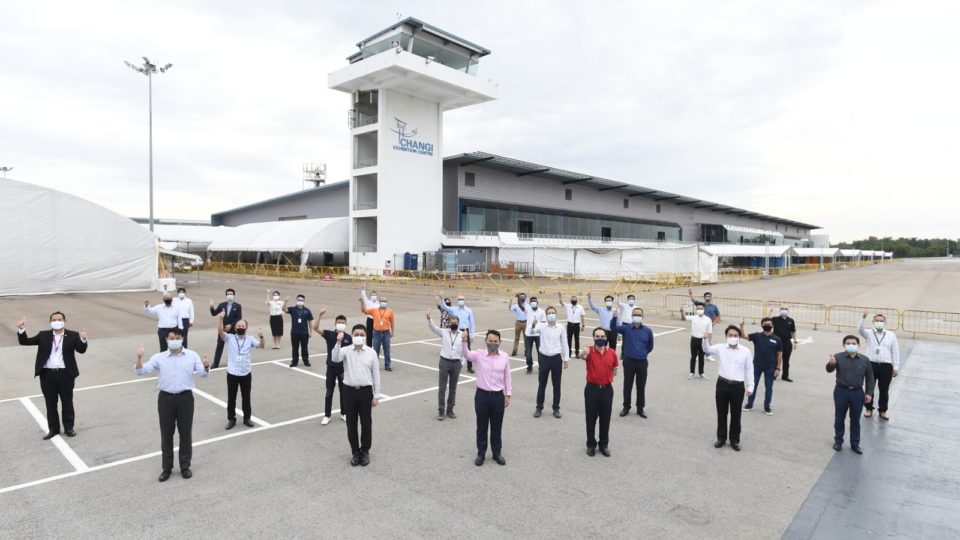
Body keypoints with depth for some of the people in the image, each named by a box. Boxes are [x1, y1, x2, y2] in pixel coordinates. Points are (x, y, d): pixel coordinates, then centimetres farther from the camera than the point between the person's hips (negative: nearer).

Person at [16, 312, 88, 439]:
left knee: (67, 402, 9)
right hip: (47, 374, 2)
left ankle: (69, 428, 22)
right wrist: (21, 329, -16)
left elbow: (81, 350, -14)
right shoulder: (43, 335, 6)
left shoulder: (72, 335, -2)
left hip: (65, 374, -2)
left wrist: (83, 339, -36)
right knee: (50, 403, 11)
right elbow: (25, 342, 1)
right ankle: (53, 429, 24)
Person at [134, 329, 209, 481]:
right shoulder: (159, 357, 2)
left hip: (185, 398, 0)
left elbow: (203, 373, -3)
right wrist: (139, 357, -23)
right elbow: (141, 371, -5)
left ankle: (185, 466, 24)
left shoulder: (192, 356, 2)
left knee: (186, 433, 8)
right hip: (166, 398, 0)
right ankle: (166, 468, 25)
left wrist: (206, 367, -27)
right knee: (166, 434, 9)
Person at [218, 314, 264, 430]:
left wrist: (261, 337, -33)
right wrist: (220, 318, -31)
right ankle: (231, 419, 23)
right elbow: (220, 332, -19)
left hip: (246, 374, 1)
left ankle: (247, 418, 26)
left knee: (246, 397, 12)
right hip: (232, 374, -1)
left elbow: (261, 346, -13)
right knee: (231, 398, 9)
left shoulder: (250, 339, 1)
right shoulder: (230, 338, -2)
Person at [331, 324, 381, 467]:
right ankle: (355, 451, 27)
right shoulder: (346, 351, -2)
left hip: (365, 391, 0)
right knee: (351, 423, 9)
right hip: (349, 391, 0)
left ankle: (365, 451, 27)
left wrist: (376, 395, 0)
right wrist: (338, 342, -37)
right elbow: (335, 359, -25)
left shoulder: (371, 353, -1)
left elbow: (376, 375, 2)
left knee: (366, 423, 9)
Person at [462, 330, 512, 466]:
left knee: (497, 427, 14)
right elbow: (466, 353, -26)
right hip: (482, 395, -1)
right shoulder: (479, 355, -7)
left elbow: (507, 377, 5)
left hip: (498, 396, 1)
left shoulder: (505, 357, -2)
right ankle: (481, 454, 27)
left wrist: (508, 395, 6)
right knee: (481, 427, 11)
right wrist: (464, 341, -44)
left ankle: (497, 453, 31)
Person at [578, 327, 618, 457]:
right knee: (591, 418, 8)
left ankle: (604, 444, 28)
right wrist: (583, 354, -58)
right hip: (592, 389, -2)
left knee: (605, 419, 11)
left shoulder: (612, 353, -2)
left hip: (607, 389, 2)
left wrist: (610, 379, 5)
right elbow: (581, 356, -37)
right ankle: (591, 444, 24)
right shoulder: (589, 351, -12)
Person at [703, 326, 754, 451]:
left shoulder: (746, 351, -3)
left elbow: (749, 370, 3)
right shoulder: (721, 348, 0)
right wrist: (706, 339, -22)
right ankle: (721, 438, 26)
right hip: (722, 384, 1)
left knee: (735, 414, 9)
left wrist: (750, 387, 3)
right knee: (721, 413, 11)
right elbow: (707, 349, 0)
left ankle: (735, 440, 25)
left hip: (738, 386, -1)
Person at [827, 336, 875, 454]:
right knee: (839, 418, 9)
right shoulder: (838, 357, -7)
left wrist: (869, 393, 3)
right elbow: (829, 369, -21)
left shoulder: (865, 360, 1)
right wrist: (831, 363, -44)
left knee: (855, 419, 11)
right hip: (841, 391, -2)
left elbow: (870, 378, 9)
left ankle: (855, 443, 23)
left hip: (857, 393, 2)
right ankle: (838, 441, 24)